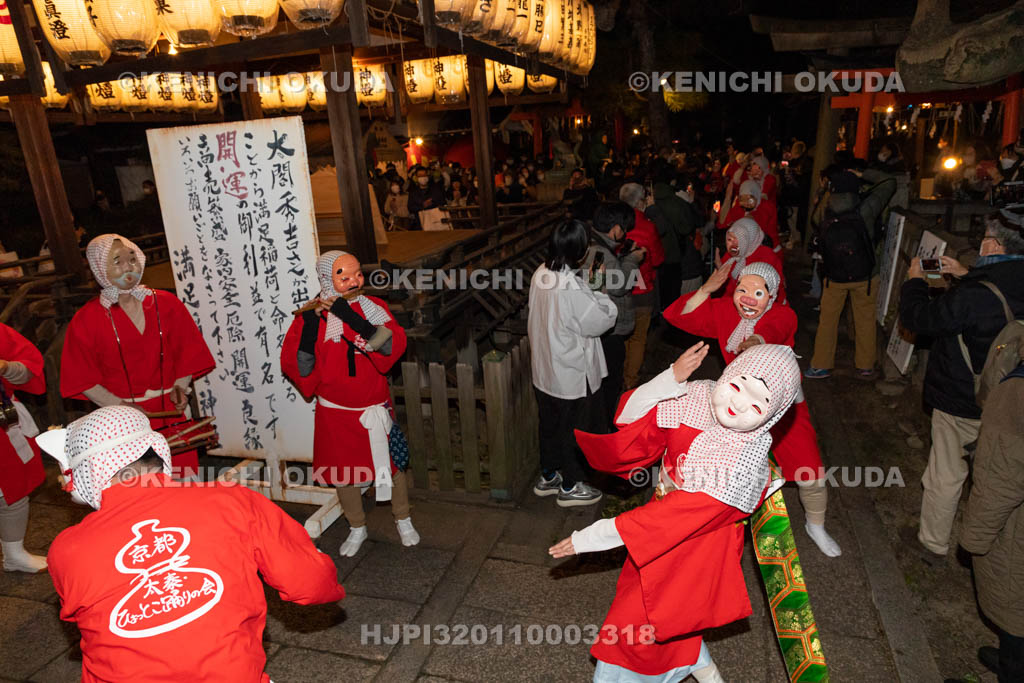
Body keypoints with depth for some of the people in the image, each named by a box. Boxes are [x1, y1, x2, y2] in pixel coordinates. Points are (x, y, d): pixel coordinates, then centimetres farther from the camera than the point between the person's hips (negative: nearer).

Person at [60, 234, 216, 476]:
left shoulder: (166, 304, 2)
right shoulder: (85, 321, -3)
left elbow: (187, 353, 7)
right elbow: (83, 379, 1)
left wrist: (180, 388, -7)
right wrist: (119, 405, -10)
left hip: (168, 412, 2)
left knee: (181, 476, 4)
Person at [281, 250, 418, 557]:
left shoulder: (373, 307, -7)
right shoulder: (310, 316, -8)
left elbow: (393, 346, -24)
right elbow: (296, 367, -13)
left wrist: (350, 316, -32)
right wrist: (310, 328, -28)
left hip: (375, 408, 0)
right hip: (335, 412, 0)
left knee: (391, 464, 12)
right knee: (343, 472, 15)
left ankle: (403, 520, 38)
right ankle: (357, 528, 40)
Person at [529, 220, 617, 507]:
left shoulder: (541, 274, -4)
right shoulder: (572, 287, -29)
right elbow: (601, 320, -19)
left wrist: (586, 287, 1)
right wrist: (598, 293, -4)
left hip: (544, 370, 8)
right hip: (572, 374, -8)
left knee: (549, 424, 23)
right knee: (574, 429, 12)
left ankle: (548, 476, 41)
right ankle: (570, 486, 30)